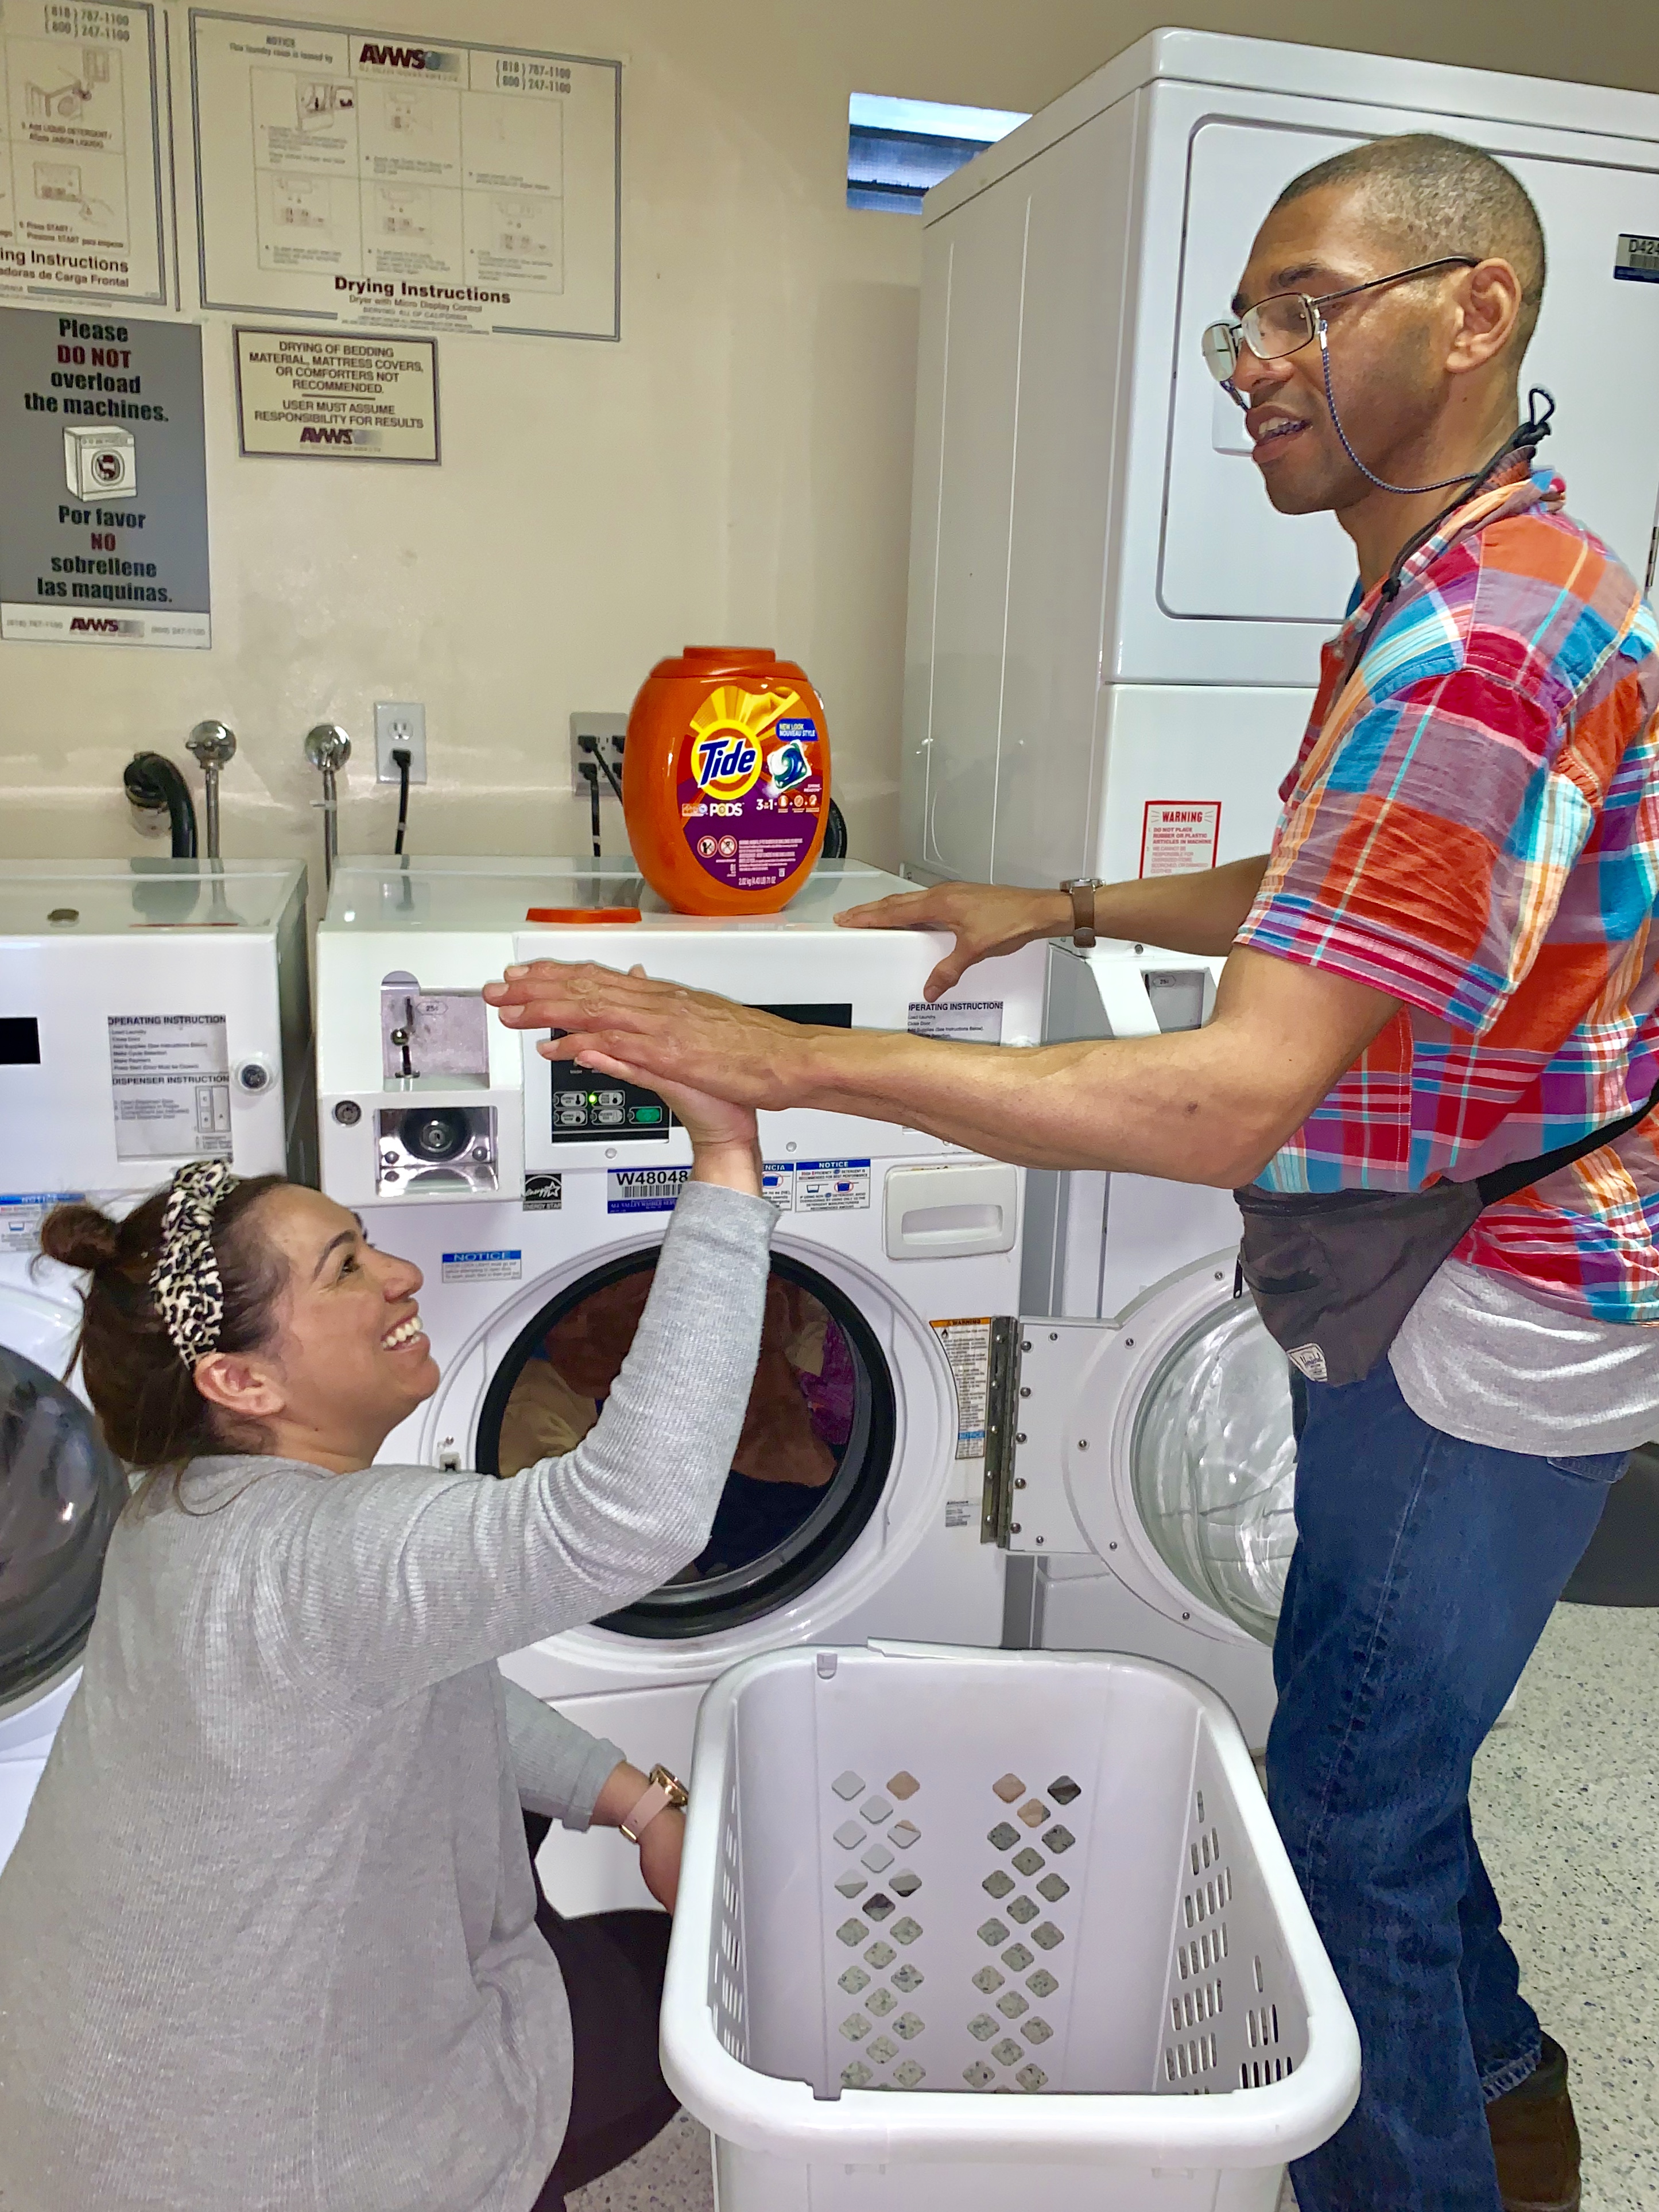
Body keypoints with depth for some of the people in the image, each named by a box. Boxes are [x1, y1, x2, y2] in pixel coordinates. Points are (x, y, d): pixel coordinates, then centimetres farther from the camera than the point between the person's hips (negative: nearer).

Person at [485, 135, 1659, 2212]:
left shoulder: (1480, 640, -27)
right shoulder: (1452, 592, 10)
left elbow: (1233, 1099, -34)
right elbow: (1326, 904, 21)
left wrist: (796, 1061, -33)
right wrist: (1067, 907, 10)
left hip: (1481, 1320, -10)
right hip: (1437, 1289, 10)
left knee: (1349, 1810, 6)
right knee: (1374, 1746, 25)